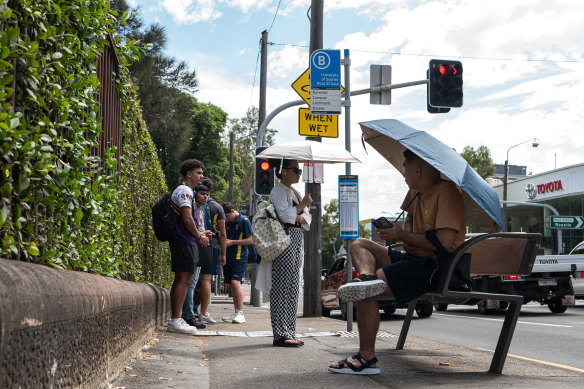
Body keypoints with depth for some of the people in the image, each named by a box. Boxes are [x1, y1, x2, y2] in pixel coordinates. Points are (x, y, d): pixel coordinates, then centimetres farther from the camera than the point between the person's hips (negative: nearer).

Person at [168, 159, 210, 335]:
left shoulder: (184, 190, 23)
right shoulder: (184, 191, -10)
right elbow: (187, 219, -18)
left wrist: (200, 234, 21)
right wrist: (200, 237, -9)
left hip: (183, 240, 11)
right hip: (185, 242, -11)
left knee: (181, 280, 11)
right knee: (183, 279, -11)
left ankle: (175, 319, 14)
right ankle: (175, 320, -12)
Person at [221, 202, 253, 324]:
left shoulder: (244, 221, -6)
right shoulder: (227, 222, 15)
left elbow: (251, 240, -10)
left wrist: (232, 242, -12)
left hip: (240, 257, -7)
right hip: (228, 257, 7)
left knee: (235, 282, -18)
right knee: (231, 285, 7)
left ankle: (240, 313, -16)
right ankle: (236, 313, 13)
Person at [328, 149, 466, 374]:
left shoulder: (446, 193, -16)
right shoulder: (416, 191, 12)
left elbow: (445, 243, -26)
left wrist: (403, 236, -13)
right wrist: (403, 232, 6)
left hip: (435, 267, -11)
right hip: (412, 258, 11)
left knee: (364, 293, -20)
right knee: (359, 245, 11)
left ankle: (367, 359, -15)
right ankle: (367, 277, -21)